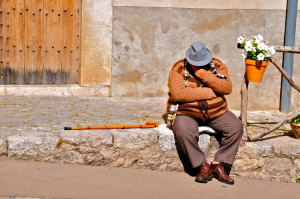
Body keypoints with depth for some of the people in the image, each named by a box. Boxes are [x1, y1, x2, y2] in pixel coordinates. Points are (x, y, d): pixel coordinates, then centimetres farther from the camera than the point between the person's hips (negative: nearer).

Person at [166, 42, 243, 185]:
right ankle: (202, 166, -14)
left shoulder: (217, 66, 3)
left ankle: (219, 165, -10)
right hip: (186, 112, -3)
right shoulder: (179, 69, -7)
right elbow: (178, 94, -22)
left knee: (236, 127, -17)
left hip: (215, 112, 3)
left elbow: (228, 88, -9)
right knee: (184, 133, -33)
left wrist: (207, 77, -22)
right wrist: (207, 93, -16)